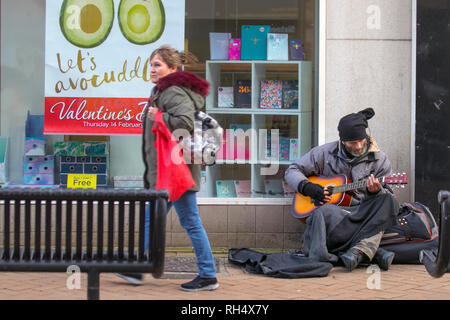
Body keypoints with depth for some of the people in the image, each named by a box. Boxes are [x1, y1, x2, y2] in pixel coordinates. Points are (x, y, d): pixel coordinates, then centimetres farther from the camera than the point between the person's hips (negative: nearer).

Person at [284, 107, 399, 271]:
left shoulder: (378, 159, 8)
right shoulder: (325, 153, 8)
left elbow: (388, 195, 8)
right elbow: (292, 171, 14)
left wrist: (376, 191, -16)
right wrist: (308, 187, -6)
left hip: (361, 213, 1)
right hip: (331, 208, -1)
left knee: (389, 202, -31)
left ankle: (359, 251, -43)